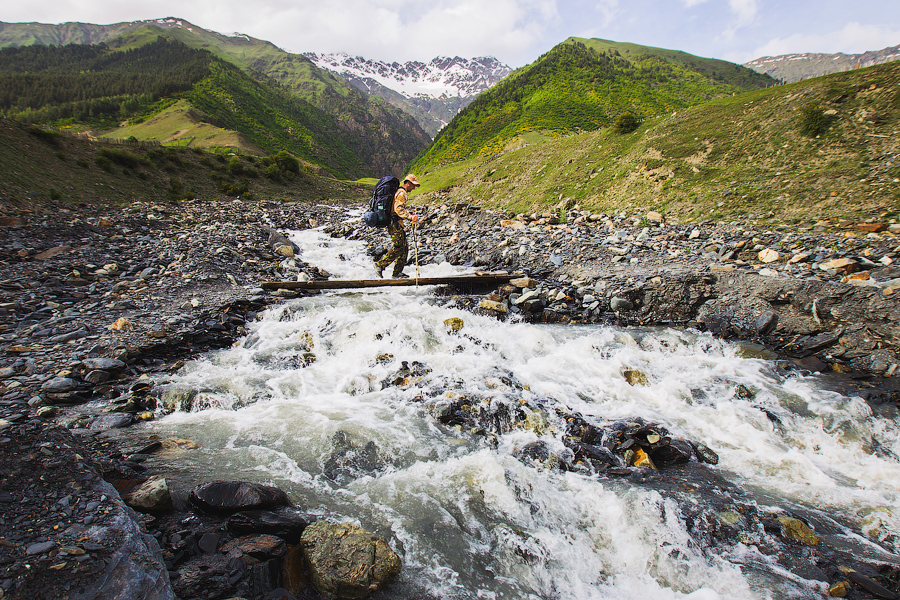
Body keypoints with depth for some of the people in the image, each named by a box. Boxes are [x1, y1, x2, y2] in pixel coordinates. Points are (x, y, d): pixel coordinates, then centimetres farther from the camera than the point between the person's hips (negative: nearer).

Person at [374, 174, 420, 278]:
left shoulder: (401, 192, 23)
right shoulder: (401, 193, -11)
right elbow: (399, 209, -24)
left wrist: (410, 216, 15)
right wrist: (410, 217, -30)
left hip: (397, 223, 11)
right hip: (395, 224, -11)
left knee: (404, 248, 8)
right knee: (397, 247, -12)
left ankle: (397, 272, 9)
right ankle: (380, 265, -6)